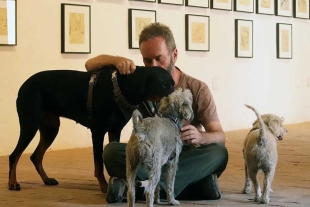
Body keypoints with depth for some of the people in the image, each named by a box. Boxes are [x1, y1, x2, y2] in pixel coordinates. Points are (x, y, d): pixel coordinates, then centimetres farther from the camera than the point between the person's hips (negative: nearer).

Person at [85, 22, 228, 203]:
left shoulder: (197, 89, -4)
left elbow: (220, 136, -11)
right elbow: (91, 65, 2)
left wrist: (200, 137, -36)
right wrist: (118, 60, -20)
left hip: (186, 160, 0)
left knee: (218, 153, -33)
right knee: (112, 151, -28)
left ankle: (135, 186, -39)